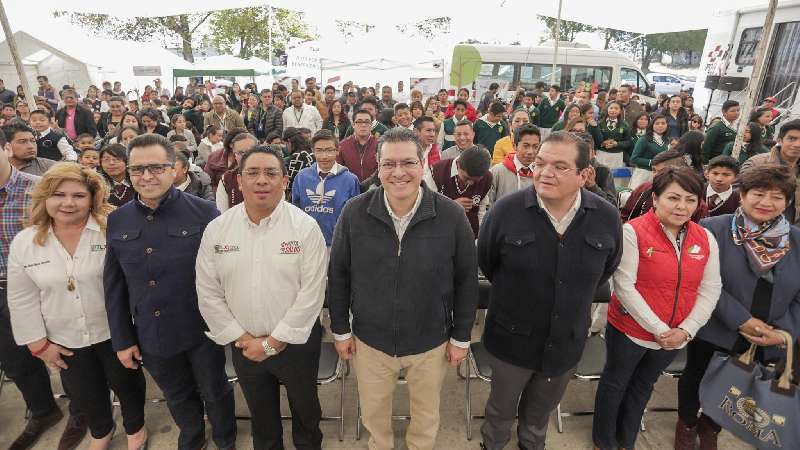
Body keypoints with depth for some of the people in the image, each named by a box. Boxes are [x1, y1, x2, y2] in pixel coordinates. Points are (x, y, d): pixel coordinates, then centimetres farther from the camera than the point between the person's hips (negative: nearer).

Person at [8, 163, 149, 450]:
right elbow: (22, 300, 1)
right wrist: (38, 343, 1)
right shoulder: (24, 243, -5)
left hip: (114, 331, -3)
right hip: (66, 340, 4)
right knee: (84, 394, 23)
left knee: (126, 383, 17)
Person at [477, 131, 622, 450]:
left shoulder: (607, 217, -13)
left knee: (541, 411, 29)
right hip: (512, 339, -2)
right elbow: (486, 263, -4)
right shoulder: (505, 210, -21)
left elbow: (606, 269, 7)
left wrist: (575, 298, 9)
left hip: (566, 343, 3)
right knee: (501, 410, 23)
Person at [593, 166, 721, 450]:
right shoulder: (633, 232, -18)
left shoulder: (705, 239, -2)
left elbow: (710, 290, -1)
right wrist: (658, 329, -18)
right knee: (615, 385, 17)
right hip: (630, 331, -5)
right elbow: (624, 286, -21)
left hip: (675, 338, 5)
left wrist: (685, 330, -12)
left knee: (643, 387, 24)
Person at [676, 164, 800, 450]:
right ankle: (687, 425, 46)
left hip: (764, 344, 4)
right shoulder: (713, 229, -14)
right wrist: (741, 320, -21)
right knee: (695, 381, 17)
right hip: (713, 333, -3)